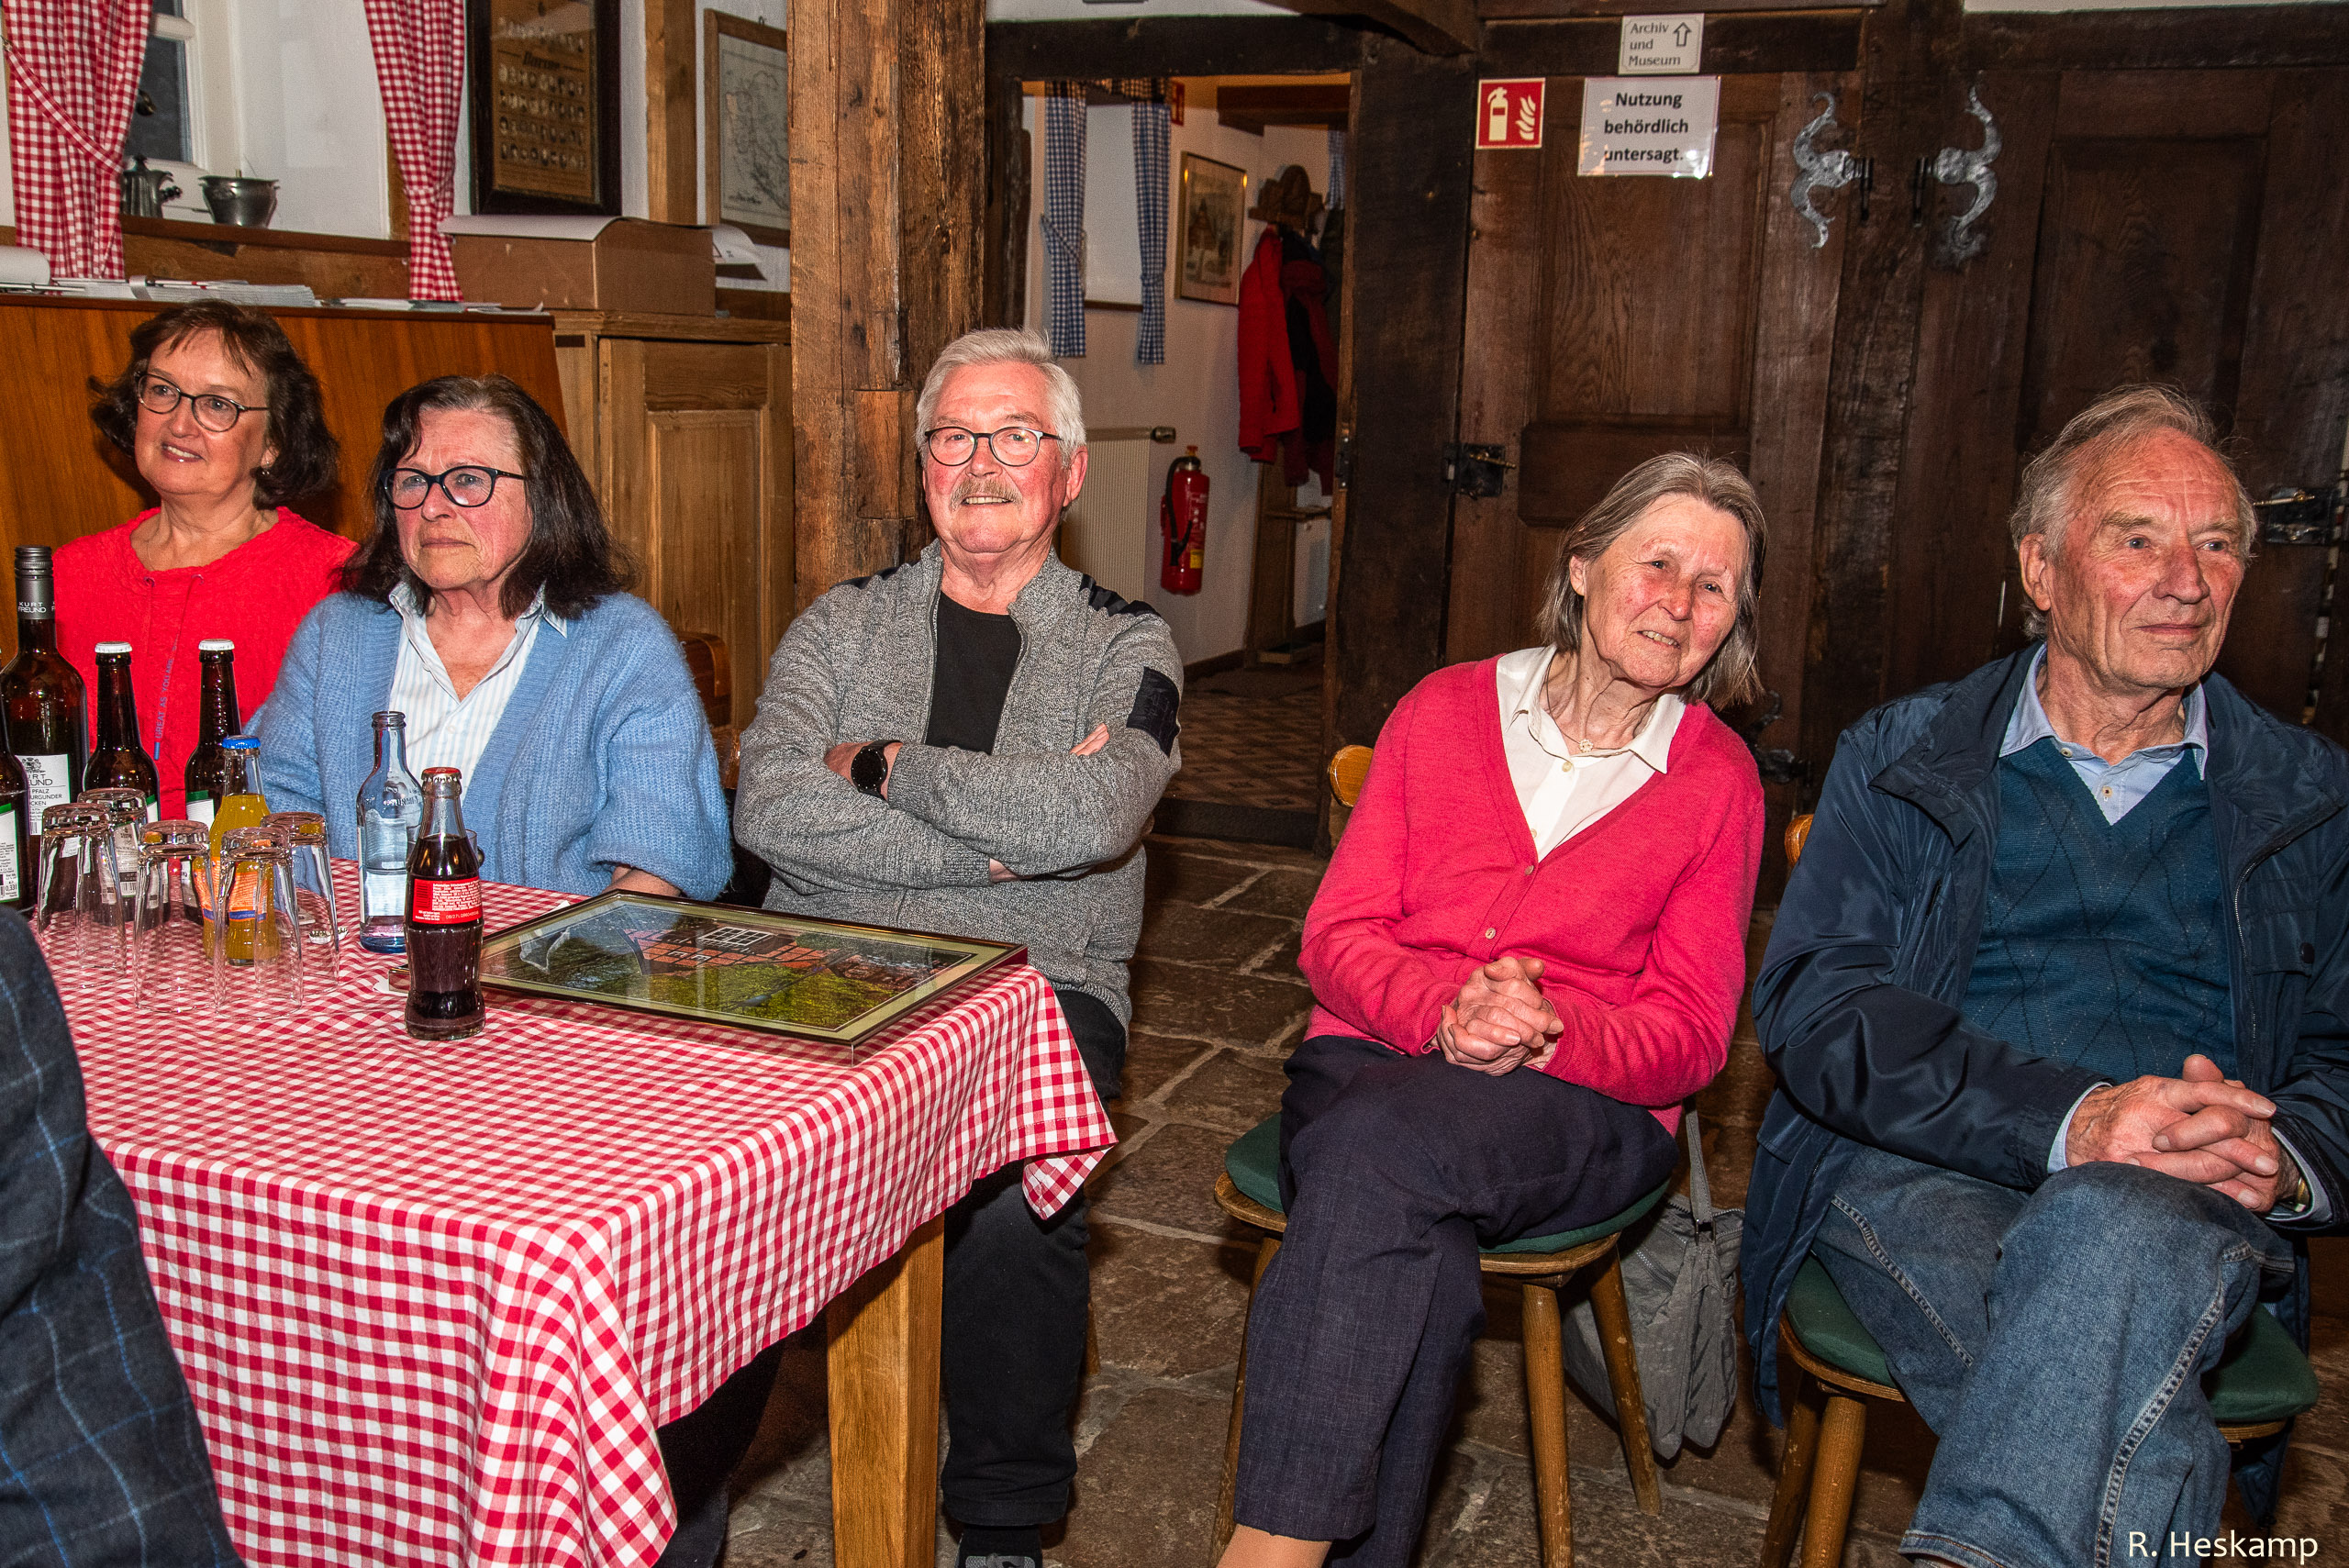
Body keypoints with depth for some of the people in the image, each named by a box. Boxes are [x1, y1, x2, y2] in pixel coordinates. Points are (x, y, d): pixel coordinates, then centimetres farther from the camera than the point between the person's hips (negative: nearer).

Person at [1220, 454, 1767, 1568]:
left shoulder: (1719, 782, 8)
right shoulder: (1444, 711, 10)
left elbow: (1690, 1033, 4)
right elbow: (1338, 936, 5)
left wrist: (1547, 1036, -17)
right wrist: (1442, 1014, -17)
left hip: (1581, 1103, -1)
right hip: (1376, 1057, 2)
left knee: (1381, 1142, -35)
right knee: (1419, 1270, -34)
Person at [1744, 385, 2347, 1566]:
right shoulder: (1900, 759, 11)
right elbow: (1811, 1008, -2)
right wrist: (2067, 1118, -16)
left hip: (2183, 1208, 2)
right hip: (1919, 1174, -1)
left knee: (2108, 1231, -37)